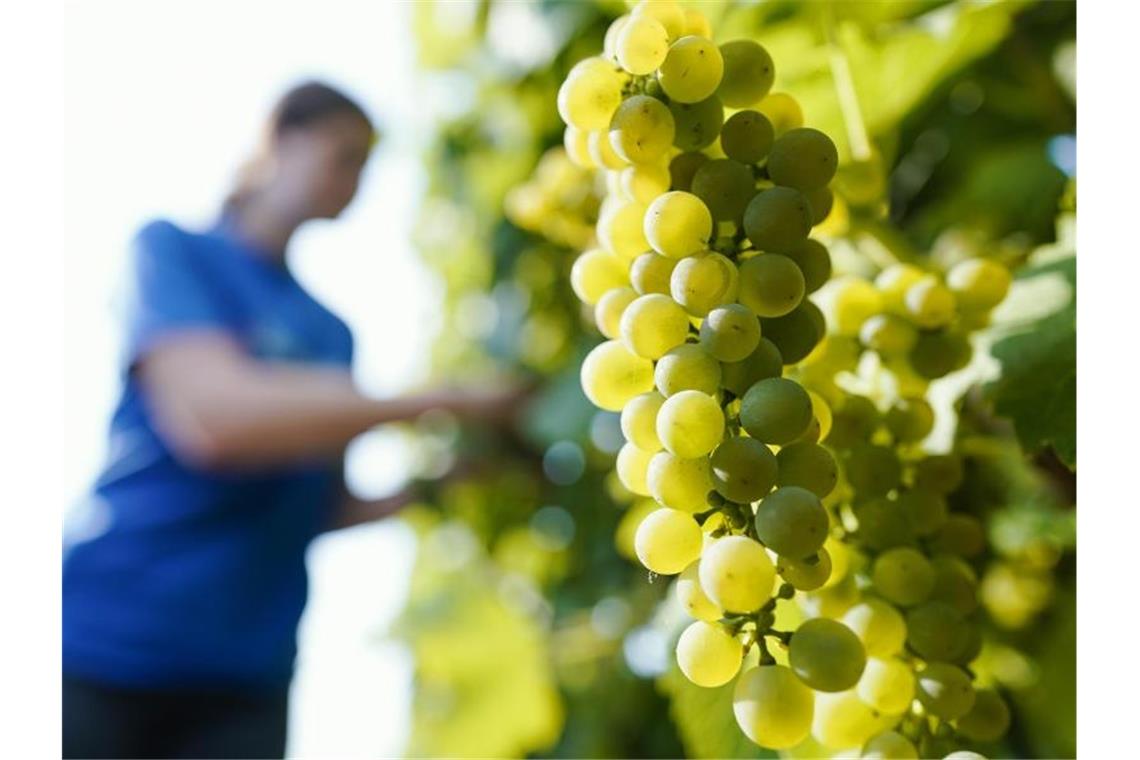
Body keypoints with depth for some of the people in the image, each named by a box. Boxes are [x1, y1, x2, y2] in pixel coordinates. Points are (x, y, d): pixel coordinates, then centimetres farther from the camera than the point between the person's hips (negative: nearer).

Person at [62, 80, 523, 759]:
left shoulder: (330, 332, 13)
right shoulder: (174, 250, -3)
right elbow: (214, 416, -21)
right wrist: (446, 399, -21)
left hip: (246, 673, 5)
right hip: (106, 649, -5)